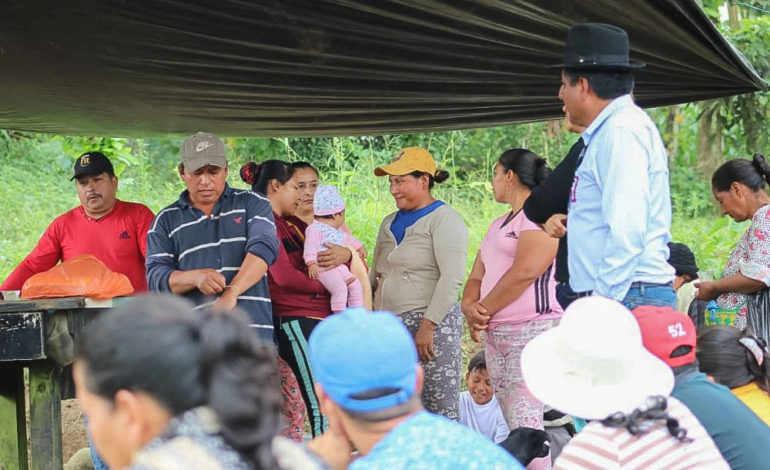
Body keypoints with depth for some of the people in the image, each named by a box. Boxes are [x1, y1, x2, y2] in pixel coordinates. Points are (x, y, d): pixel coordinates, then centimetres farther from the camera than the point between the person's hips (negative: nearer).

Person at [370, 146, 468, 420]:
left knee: (441, 411, -8)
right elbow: (375, 276, 25)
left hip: (431, 325, -7)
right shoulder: (390, 223, 21)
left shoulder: (443, 220, -3)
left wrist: (428, 325, -19)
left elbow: (452, 278, -13)